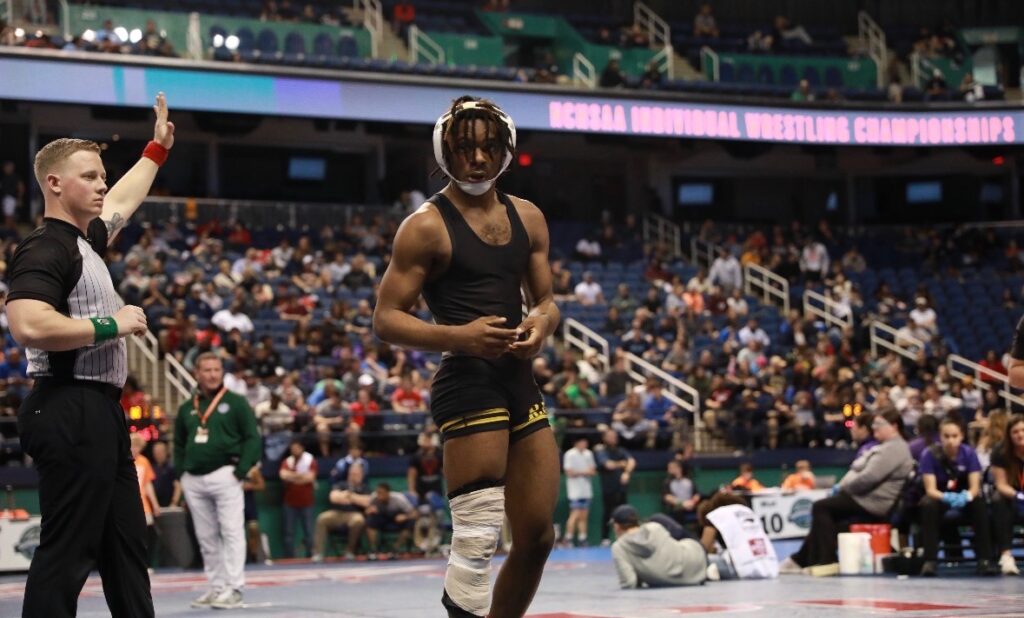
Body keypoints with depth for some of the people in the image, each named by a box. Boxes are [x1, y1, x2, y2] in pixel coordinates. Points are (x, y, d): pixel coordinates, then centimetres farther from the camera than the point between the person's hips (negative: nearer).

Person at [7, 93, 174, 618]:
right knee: (68, 552, -10)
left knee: (126, 548, 14)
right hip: (70, 412, -11)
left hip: (100, 410, 11)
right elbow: (28, 326, -31)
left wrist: (156, 150, 47)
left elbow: (123, 200, 38)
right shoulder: (45, 248, -14)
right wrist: (110, 325, -20)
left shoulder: (86, 241, 15)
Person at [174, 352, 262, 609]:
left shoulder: (236, 403, 1)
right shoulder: (186, 408, 14)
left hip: (224, 475, -5)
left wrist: (241, 470, -12)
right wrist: (181, 472, 9)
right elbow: (179, 443, 21)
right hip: (193, 480, 5)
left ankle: (233, 589, -9)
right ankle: (216, 587, 14)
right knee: (206, 537, 7)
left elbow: (252, 438, -3)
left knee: (231, 532, -9)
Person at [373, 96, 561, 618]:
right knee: (477, 538, -12)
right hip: (467, 384, -7)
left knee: (537, 535, 9)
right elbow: (386, 320, -7)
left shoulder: (527, 218, 13)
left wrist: (543, 321, -4)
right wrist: (457, 336, -24)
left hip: (521, 383, 7)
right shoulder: (427, 226, -5)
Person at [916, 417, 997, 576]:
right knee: (928, 505, -35)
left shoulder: (969, 453, -11)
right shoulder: (929, 454, -17)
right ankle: (929, 561, -36)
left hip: (963, 498, 1)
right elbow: (930, 489, -21)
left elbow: (975, 487, -16)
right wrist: (947, 497, -43)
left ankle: (984, 560, -29)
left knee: (980, 503, -31)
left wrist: (966, 496, -40)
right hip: (939, 498, -1)